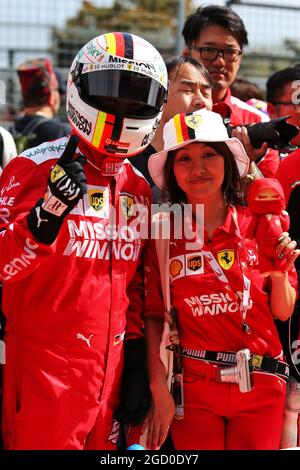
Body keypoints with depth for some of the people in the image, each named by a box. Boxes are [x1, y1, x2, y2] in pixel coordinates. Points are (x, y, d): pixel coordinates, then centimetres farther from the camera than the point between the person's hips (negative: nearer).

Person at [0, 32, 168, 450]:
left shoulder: (139, 188, 13)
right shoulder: (36, 169, -7)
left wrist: (136, 358, 15)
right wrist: (46, 219, -28)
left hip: (109, 375, 6)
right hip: (45, 372, -6)